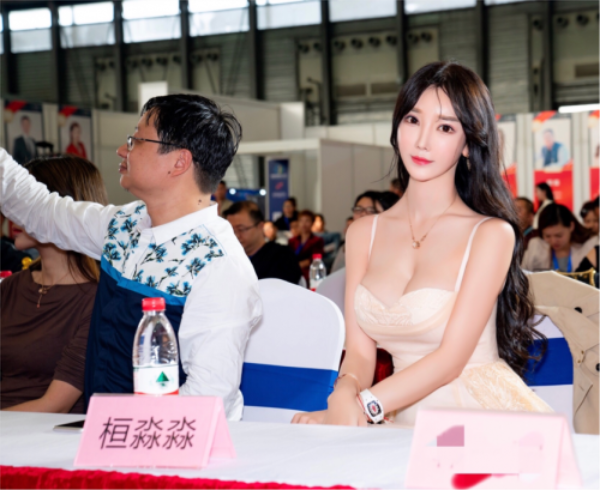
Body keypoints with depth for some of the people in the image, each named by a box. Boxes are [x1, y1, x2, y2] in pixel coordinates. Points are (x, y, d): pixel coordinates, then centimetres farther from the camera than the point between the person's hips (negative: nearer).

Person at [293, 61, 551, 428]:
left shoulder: (491, 234, -6)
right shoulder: (365, 233, 9)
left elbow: (450, 358, -12)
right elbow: (360, 351, 4)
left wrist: (362, 407, -22)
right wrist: (344, 396, -17)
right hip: (408, 424, 3)